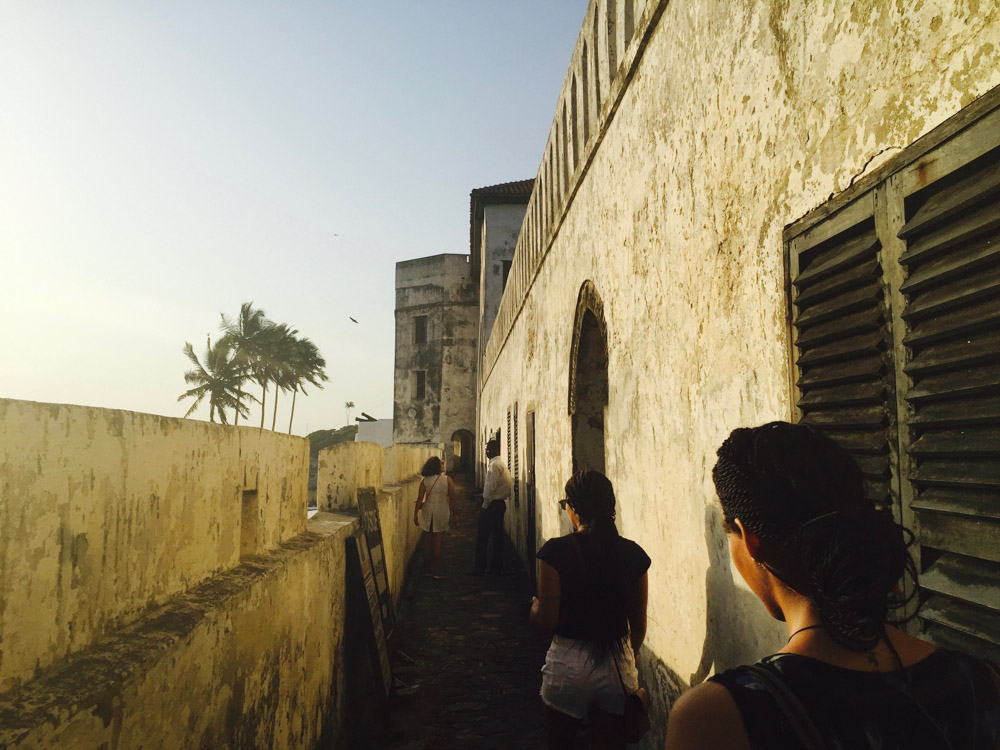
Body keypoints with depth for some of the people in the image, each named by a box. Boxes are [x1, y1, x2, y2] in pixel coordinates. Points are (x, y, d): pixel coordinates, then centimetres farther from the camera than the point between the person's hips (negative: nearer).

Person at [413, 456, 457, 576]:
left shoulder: (424, 481, -4)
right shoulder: (447, 480, -9)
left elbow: (419, 499, -4)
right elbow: (452, 499, -7)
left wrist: (416, 514, 3)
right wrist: (454, 514, 2)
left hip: (428, 513, 2)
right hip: (442, 512, -2)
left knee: (427, 540, 16)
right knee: (437, 541, 5)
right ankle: (436, 567, 11)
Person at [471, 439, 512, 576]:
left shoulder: (495, 464, -16)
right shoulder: (502, 464, 14)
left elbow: (491, 487, -21)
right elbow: (510, 484, 17)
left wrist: (485, 505, -15)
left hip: (492, 504, -10)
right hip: (501, 503, 10)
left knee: (482, 537, -3)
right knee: (498, 537, 11)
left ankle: (480, 568, 0)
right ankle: (496, 568, 16)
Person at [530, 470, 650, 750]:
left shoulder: (556, 551, -16)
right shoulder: (632, 553, -4)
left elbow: (546, 620, -13)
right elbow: (638, 625, 5)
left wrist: (534, 608, 9)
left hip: (569, 663, -3)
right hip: (619, 664, 3)